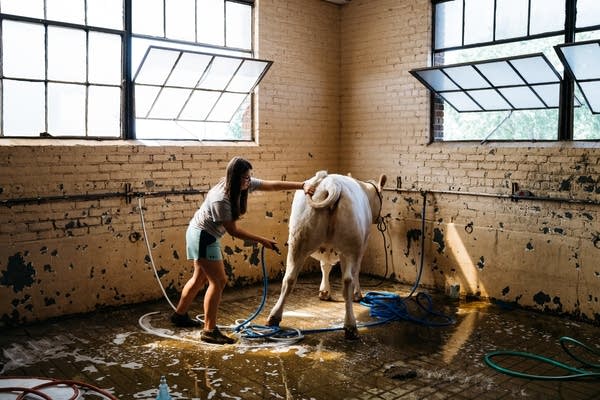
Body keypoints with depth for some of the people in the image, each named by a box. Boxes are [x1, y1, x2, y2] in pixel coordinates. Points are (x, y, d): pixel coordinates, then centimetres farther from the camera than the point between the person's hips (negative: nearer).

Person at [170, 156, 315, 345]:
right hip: (202, 236, -9)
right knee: (218, 281, -8)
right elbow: (233, 230, -23)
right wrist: (263, 240, -19)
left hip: (207, 236, 9)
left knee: (200, 277, 21)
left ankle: (180, 315, 39)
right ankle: (209, 331, -1)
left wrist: (302, 185, -15)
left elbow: (272, 185, -7)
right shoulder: (220, 199, -30)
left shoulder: (244, 185, -9)